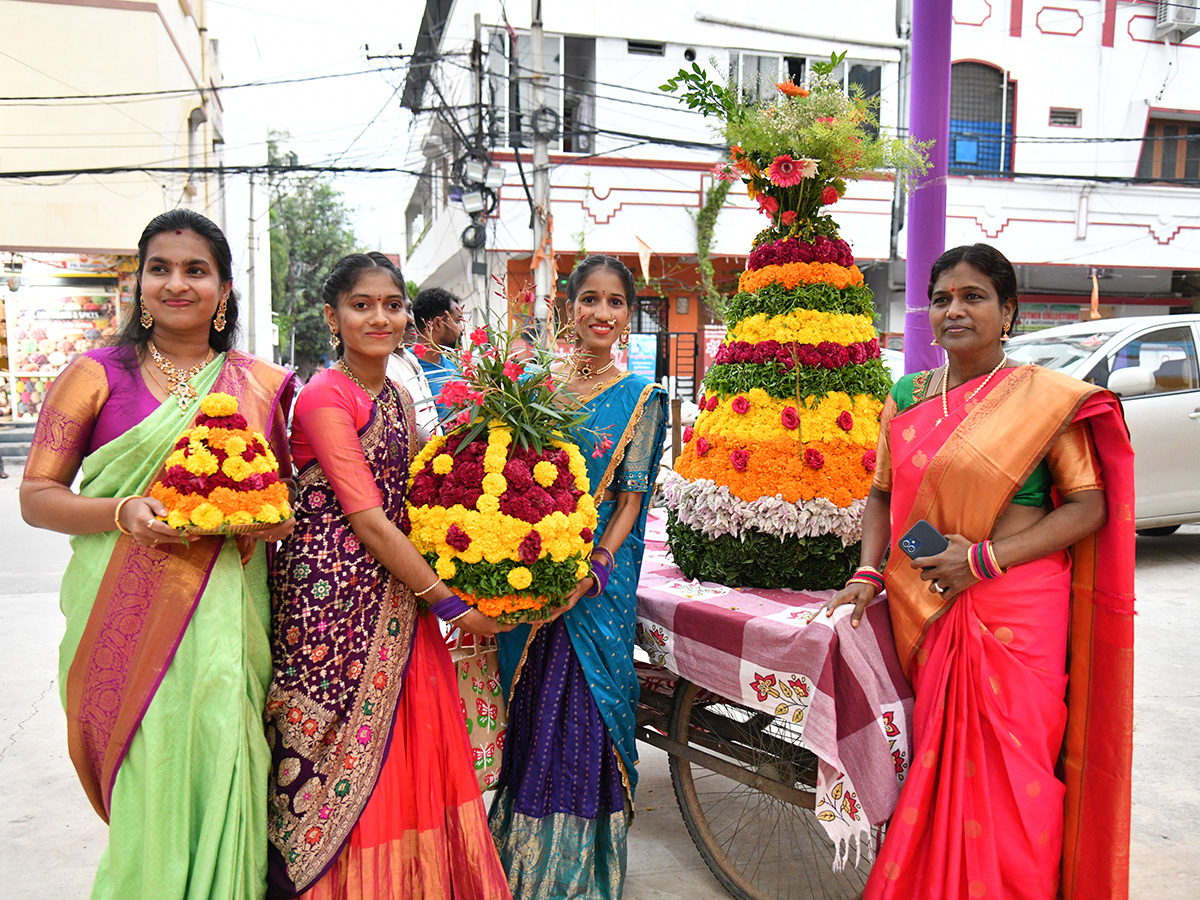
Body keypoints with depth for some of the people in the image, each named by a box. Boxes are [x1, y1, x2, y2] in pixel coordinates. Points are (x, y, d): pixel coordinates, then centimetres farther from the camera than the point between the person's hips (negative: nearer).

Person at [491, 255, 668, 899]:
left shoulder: (640, 398, -1)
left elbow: (631, 498, -5)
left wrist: (594, 568, -16)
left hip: (599, 576, -2)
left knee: (583, 706, 2)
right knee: (528, 702, 11)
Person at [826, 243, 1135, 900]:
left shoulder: (1045, 397, -5)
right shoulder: (906, 397, 9)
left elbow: (1089, 506, -7)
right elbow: (883, 494, 15)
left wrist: (987, 558, -16)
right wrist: (867, 573, 0)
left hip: (1015, 611, -4)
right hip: (922, 609, 4)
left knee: (1007, 768, 3)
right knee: (936, 760, 12)